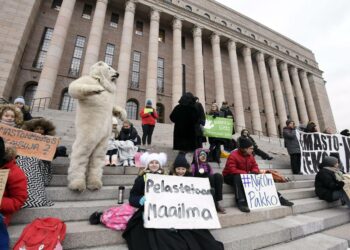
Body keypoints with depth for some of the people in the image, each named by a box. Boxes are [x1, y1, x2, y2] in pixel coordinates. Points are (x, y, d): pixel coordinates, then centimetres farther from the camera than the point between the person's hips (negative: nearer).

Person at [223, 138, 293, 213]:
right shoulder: (233, 155, -24)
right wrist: (246, 173, -32)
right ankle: (241, 202, -43)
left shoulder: (250, 155, 1)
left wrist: (254, 173, -16)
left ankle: (278, 198, 8)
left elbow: (255, 166, 7)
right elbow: (232, 169, -31)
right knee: (238, 177, -41)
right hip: (230, 176, -7)